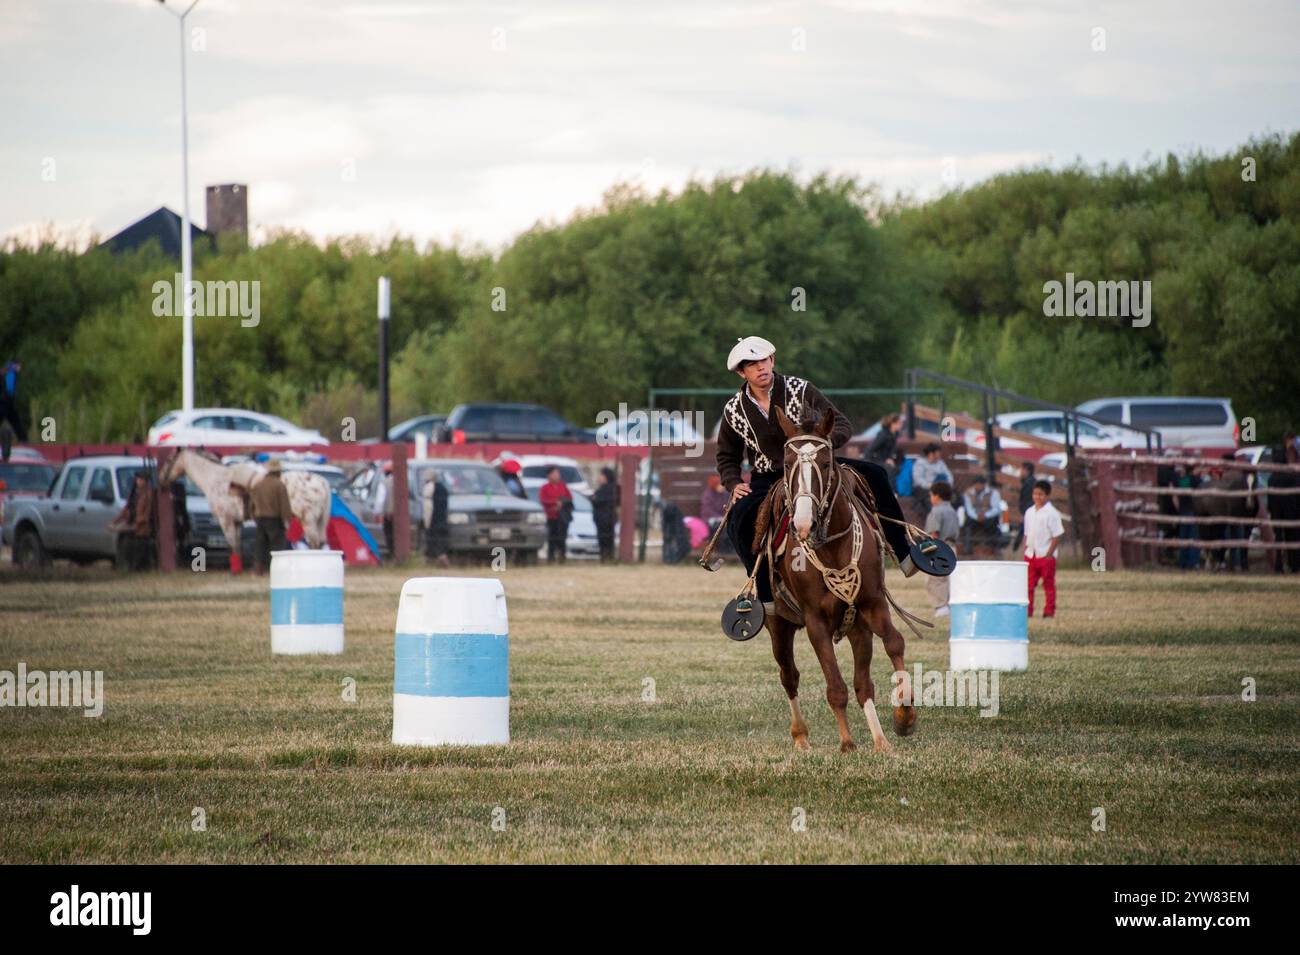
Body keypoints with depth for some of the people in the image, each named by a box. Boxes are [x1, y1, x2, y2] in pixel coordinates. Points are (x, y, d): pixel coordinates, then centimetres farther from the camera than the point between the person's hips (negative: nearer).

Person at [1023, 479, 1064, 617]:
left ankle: (1049, 611, 7)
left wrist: (1049, 554, -13)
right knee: (1029, 584, 3)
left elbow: (1057, 536, -9)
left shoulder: (1051, 513, -8)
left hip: (1046, 555, -5)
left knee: (1048, 585, 2)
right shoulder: (1029, 512, 11)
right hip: (1031, 555, 5)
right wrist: (1025, 551, 8)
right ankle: (1027, 610, 7)